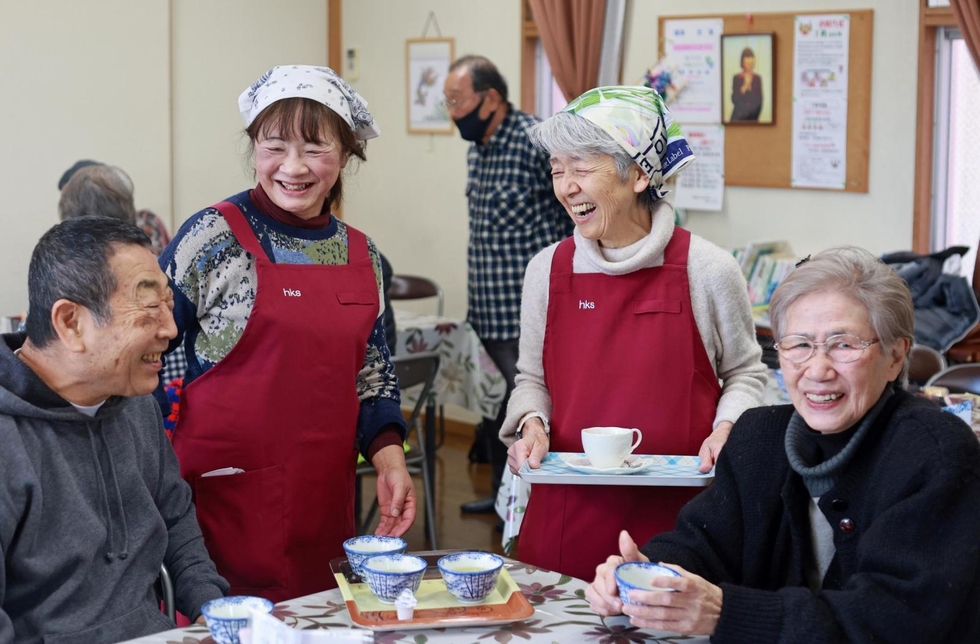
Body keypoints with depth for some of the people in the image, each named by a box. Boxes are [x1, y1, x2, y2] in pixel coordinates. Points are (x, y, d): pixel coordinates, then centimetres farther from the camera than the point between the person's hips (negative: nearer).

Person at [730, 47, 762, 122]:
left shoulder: (757, 78, 5)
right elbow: (734, 99, -6)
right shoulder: (736, 78, -1)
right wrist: (745, 86, -14)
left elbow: (759, 100, 6)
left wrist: (756, 115, -2)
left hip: (752, 116, 2)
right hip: (738, 116, -2)